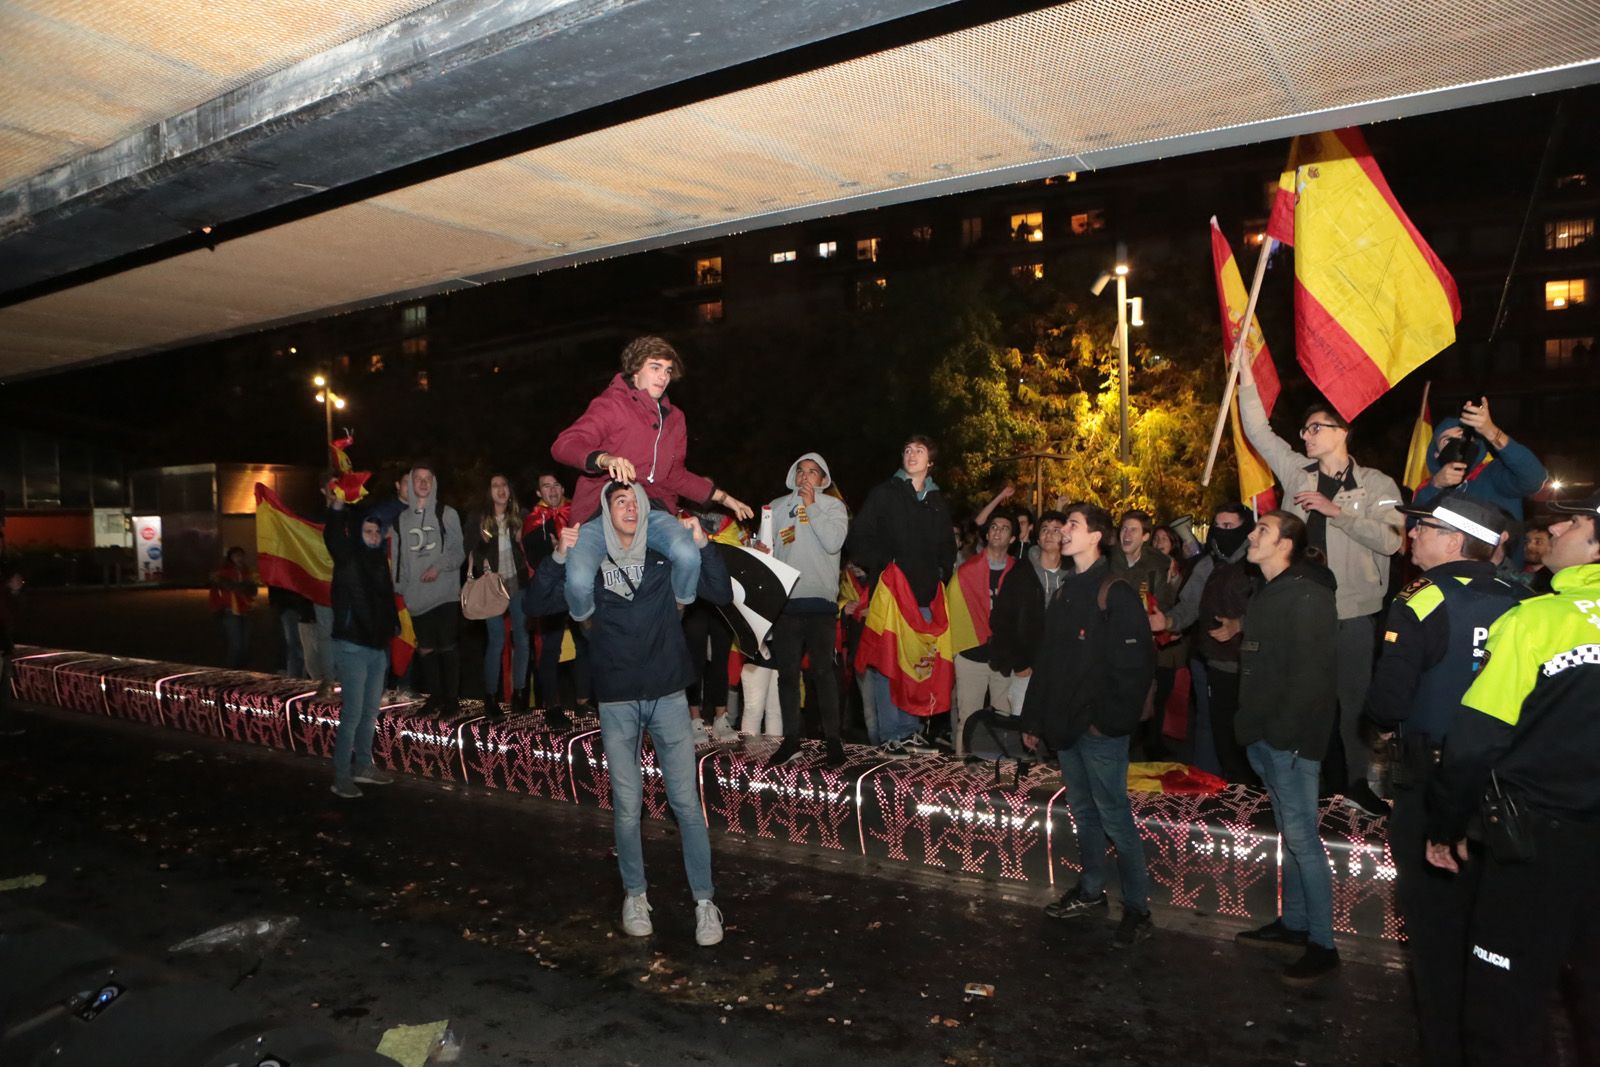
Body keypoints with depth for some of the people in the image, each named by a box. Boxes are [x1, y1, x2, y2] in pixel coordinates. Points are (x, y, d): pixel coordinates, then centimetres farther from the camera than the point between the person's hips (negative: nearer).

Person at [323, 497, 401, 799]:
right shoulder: (347, 557, -8)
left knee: (370, 711, 13)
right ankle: (341, 776, 0)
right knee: (352, 713, -7)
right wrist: (338, 506, -42)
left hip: (378, 646, 6)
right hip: (352, 646, -6)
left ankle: (362, 766, 25)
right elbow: (332, 536, -29)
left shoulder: (379, 560, 9)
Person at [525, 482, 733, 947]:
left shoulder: (666, 558, 0)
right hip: (616, 702, 1)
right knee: (626, 807, 9)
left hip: (668, 696, 0)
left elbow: (722, 594, -5)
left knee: (686, 802, 1)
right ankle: (635, 895, 27)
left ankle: (704, 901, 13)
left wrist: (702, 545, -16)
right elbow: (536, 605, -3)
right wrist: (559, 557, -15)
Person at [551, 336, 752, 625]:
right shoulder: (610, 405, -3)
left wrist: (723, 497, 20)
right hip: (602, 509, -4)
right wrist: (606, 459, -35)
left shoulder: (674, 418, 19)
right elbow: (564, 445, -16)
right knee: (578, 580, -27)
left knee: (688, 556, -29)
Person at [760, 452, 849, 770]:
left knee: (822, 671, -3)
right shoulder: (777, 506, 14)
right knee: (787, 672, 7)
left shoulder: (833, 506, 5)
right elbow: (767, 547, 17)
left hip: (820, 600, -3)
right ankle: (791, 740, 16)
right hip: (785, 599, 3)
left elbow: (834, 543, -11)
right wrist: (761, 552, -6)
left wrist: (811, 505, -7)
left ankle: (833, 740, 5)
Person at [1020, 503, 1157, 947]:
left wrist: (1110, 719, -17)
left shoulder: (1116, 594, -11)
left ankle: (1137, 908, 10)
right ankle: (1091, 889, 30)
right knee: (1083, 811, 17)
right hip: (1065, 726, 8)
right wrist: (1033, 718, 16)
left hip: (1100, 728, -8)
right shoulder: (1065, 592, 14)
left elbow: (1137, 664, -16)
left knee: (1115, 817, -2)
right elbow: (1047, 660, 16)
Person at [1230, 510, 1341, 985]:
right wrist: (1251, 727, 13)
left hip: (1290, 737, -9)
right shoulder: (1268, 593, 16)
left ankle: (1322, 944, 4)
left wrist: (1285, 732, -20)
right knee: (1290, 832, 16)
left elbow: (1312, 674, -19)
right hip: (1266, 735, 9)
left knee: (1300, 834, -5)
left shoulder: (1307, 595, -14)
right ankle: (1292, 923, 26)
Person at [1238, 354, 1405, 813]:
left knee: (1354, 697, 4)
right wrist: (1246, 374, 3)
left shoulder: (1376, 484, -2)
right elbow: (1258, 431, 8)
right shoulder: (1297, 471, 9)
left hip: (1354, 612, -3)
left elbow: (1390, 539, -15)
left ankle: (1357, 782, 19)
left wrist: (1337, 511, -18)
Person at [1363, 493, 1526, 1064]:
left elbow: (1387, 701, -21)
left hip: (1431, 781, -5)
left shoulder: (1423, 602, -17)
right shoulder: (1518, 602, -2)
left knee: (1433, 911, 8)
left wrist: (1390, 725, 1)